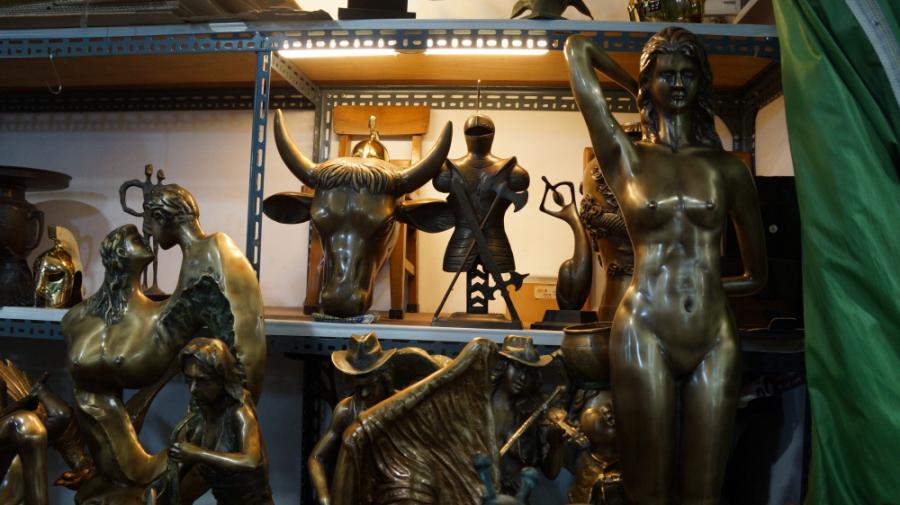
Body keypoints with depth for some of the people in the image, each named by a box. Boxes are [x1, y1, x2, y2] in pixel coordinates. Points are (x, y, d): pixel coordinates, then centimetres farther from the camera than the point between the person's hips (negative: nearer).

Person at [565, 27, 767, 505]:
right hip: (645, 334, -2)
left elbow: (756, 275, 17)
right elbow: (577, 49, 7)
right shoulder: (626, 157, 5)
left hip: (716, 340, 2)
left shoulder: (728, 168, 10)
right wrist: (638, 90, 18)